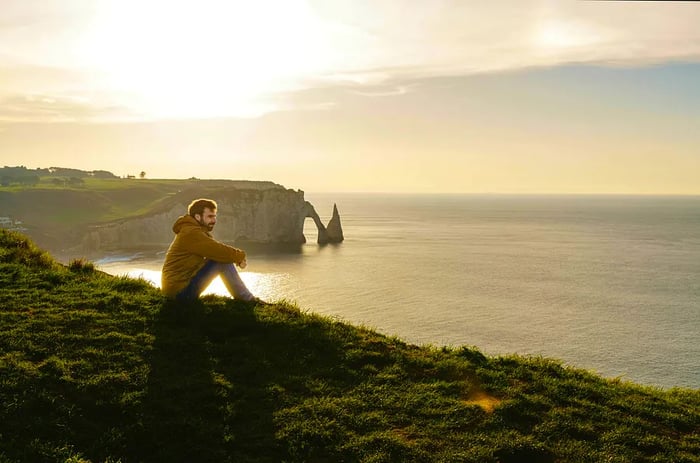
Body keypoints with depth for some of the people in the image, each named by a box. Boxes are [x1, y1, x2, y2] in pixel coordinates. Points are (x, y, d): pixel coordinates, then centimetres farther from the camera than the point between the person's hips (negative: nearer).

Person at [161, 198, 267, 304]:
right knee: (223, 261, -17)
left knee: (222, 258, 11)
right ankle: (248, 299, -9)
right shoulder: (191, 233, -17)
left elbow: (216, 250, 12)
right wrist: (240, 256, -7)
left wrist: (238, 257, -6)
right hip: (180, 290, -10)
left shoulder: (198, 231, 16)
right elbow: (218, 251, -24)